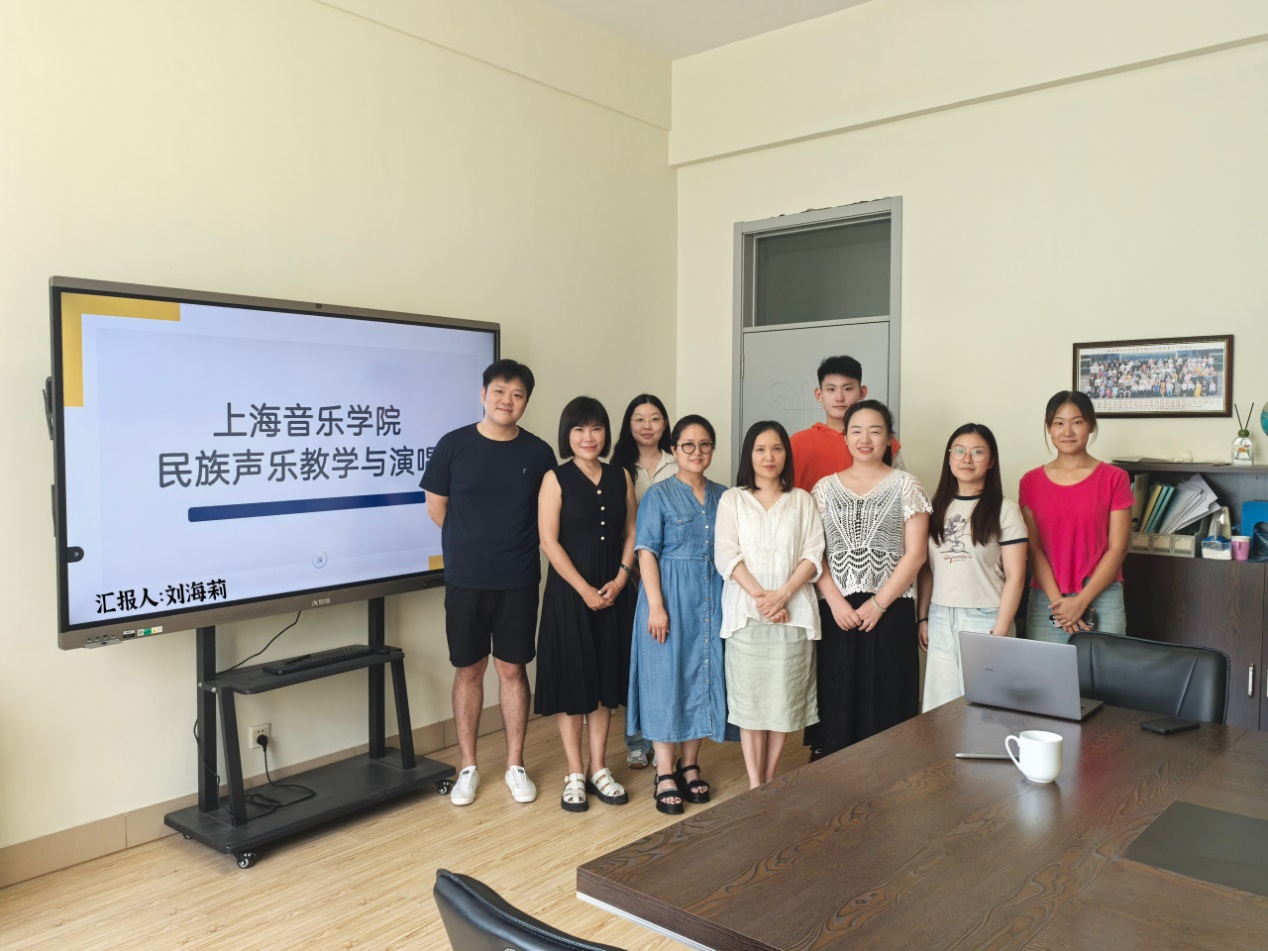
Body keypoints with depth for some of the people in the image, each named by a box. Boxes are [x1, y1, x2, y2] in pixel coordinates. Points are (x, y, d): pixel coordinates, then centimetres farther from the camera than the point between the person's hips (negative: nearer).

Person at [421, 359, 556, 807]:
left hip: (519, 582, 1)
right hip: (465, 581, 0)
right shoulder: (453, 445, -5)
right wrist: (473, 545, 8)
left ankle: (515, 765, 23)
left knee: (512, 669, 9)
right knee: (468, 670, 9)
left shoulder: (538, 453, -2)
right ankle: (468, 767, 23)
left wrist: (512, 547, 2)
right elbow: (436, 507, 4)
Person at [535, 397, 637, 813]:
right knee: (571, 679, 3)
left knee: (605, 678, 10)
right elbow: (549, 541, -11)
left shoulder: (621, 476, 6)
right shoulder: (556, 479, -5)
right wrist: (585, 589, -14)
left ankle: (598, 769, 23)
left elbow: (631, 533, 7)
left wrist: (620, 579, -8)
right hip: (569, 592, -4)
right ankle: (574, 773, 15)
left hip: (614, 593, 4)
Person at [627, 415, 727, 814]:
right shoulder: (659, 495, -4)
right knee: (666, 680, 1)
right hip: (671, 597, -4)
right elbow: (647, 553, -8)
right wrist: (656, 605, -15)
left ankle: (690, 765, 24)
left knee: (704, 678, 9)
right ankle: (665, 775, 11)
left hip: (713, 599, 4)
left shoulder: (723, 496, 9)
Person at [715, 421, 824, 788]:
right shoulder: (732, 499, 7)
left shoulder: (802, 500, 11)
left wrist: (783, 594, -13)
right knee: (750, 697, 1)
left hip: (794, 611, 1)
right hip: (745, 610, -1)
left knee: (784, 697, 4)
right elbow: (726, 556, -2)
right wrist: (760, 596, -14)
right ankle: (755, 786, 9)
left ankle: (770, 781, 19)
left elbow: (813, 555, 2)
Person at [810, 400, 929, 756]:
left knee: (884, 699, -1)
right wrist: (836, 602, -8)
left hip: (889, 610, -2)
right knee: (835, 699, 3)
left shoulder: (905, 486, 3)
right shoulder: (825, 487, 10)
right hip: (835, 611, 2)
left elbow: (915, 553, -3)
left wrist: (878, 603, -9)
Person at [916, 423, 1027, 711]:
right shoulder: (938, 507, 8)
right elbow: (927, 569, 10)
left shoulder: (1004, 509, -5)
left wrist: (1000, 631, -11)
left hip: (984, 619, -4)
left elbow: (1015, 576, -7)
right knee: (940, 706, 8)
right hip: (940, 619, 4)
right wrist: (922, 618, 5)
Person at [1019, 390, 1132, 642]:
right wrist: (1058, 602, -10)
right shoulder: (1031, 482, 6)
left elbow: (1117, 548, -4)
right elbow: (1033, 548, 1)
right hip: (1045, 600, 2)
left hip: (1100, 597, -1)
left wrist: (1081, 602, -10)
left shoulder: (1114, 478, 0)